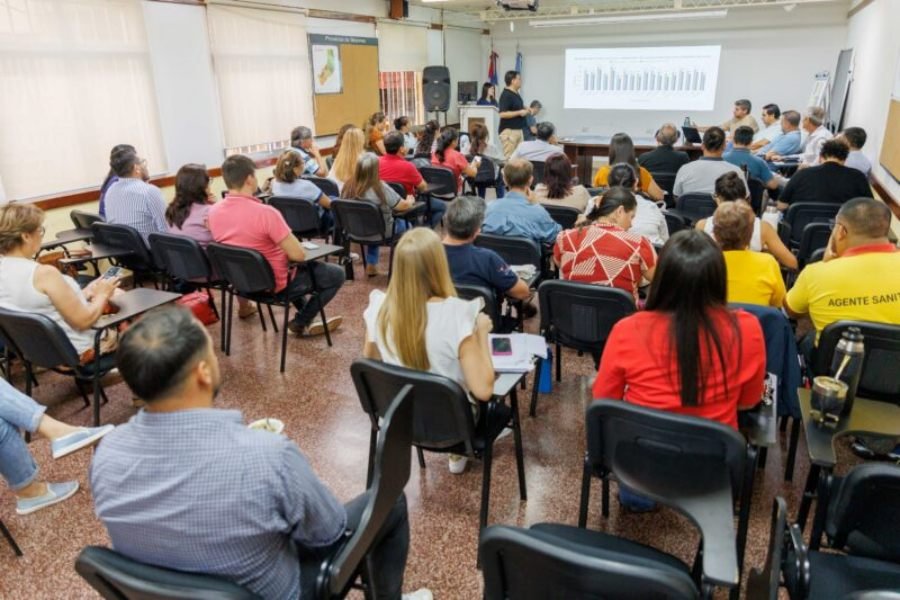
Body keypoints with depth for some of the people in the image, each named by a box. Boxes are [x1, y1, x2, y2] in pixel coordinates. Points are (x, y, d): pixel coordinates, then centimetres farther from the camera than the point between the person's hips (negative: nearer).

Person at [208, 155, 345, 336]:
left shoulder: (214, 211, -8)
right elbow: (298, 255, -25)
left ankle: (303, 310, 38)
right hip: (273, 284, -8)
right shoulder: (265, 213, -30)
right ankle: (301, 323, 15)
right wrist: (287, 248, -4)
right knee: (337, 274, 7)